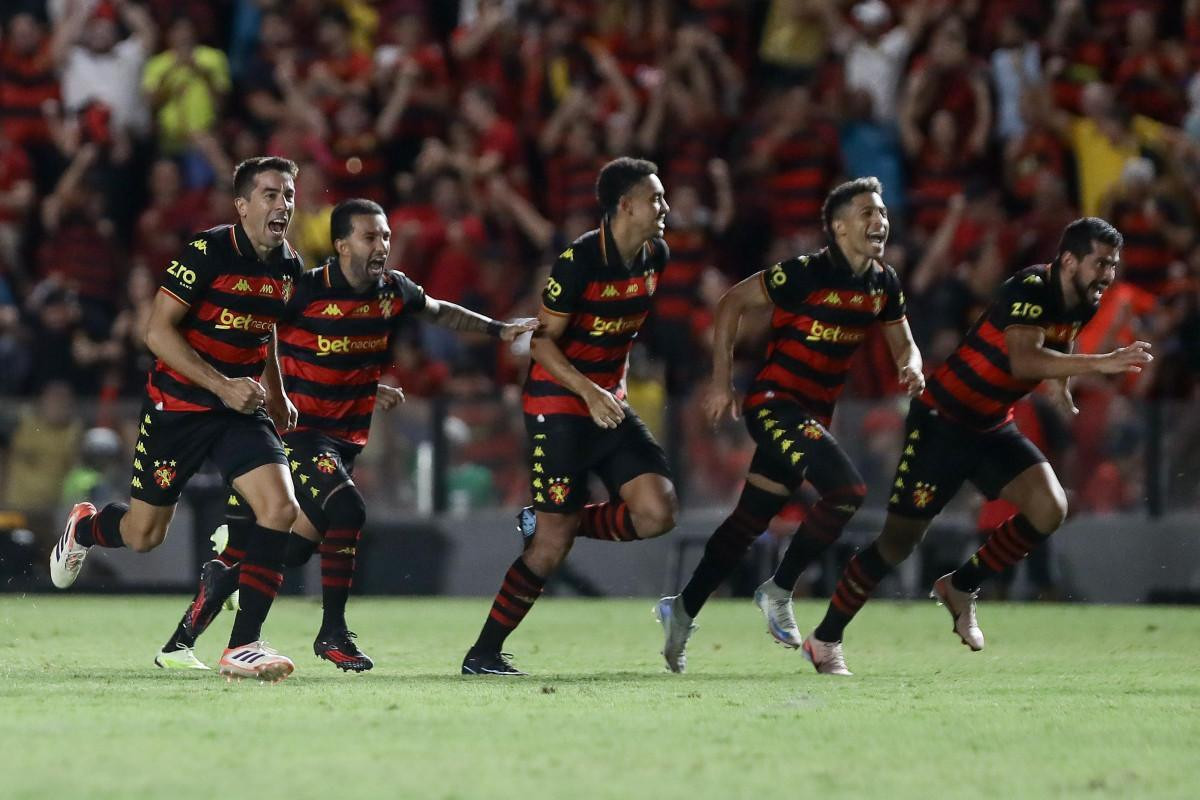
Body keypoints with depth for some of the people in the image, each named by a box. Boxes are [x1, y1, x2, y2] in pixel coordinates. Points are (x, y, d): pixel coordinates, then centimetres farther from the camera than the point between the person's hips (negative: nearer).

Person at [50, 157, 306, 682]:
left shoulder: (289, 268, 2)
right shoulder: (208, 252, -18)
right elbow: (158, 331, -19)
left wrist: (276, 396, 19)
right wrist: (222, 385, -25)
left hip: (241, 409, 5)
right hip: (178, 404, -4)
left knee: (281, 508, -19)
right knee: (144, 535, 6)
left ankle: (243, 645, -16)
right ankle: (83, 528, 45)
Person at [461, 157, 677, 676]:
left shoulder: (654, 256, 3)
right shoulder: (578, 261, -18)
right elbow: (542, 341, -15)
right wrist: (589, 393, -26)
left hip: (609, 402, 7)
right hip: (558, 405, -7)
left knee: (658, 512, -10)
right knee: (552, 545, -9)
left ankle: (544, 524, 11)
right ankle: (483, 653, 4)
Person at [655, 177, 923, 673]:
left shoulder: (883, 283, 4)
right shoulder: (805, 274, -16)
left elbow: (902, 342, 16)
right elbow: (732, 303, -9)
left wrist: (911, 367, -9)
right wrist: (721, 382, -11)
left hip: (815, 415, 8)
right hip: (775, 403, -8)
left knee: (750, 520, 13)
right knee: (848, 490, -23)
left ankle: (682, 610, 27)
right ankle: (780, 591, -9)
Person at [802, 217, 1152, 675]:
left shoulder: (1082, 305, 0)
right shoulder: (1029, 290, -26)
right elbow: (1023, 360, -45)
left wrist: (1061, 389, 20)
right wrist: (1101, 363, -50)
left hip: (992, 429, 7)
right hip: (941, 422, -7)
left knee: (1049, 509, -14)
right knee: (901, 539, -3)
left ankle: (961, 587, 7)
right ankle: (825, 640, 13)